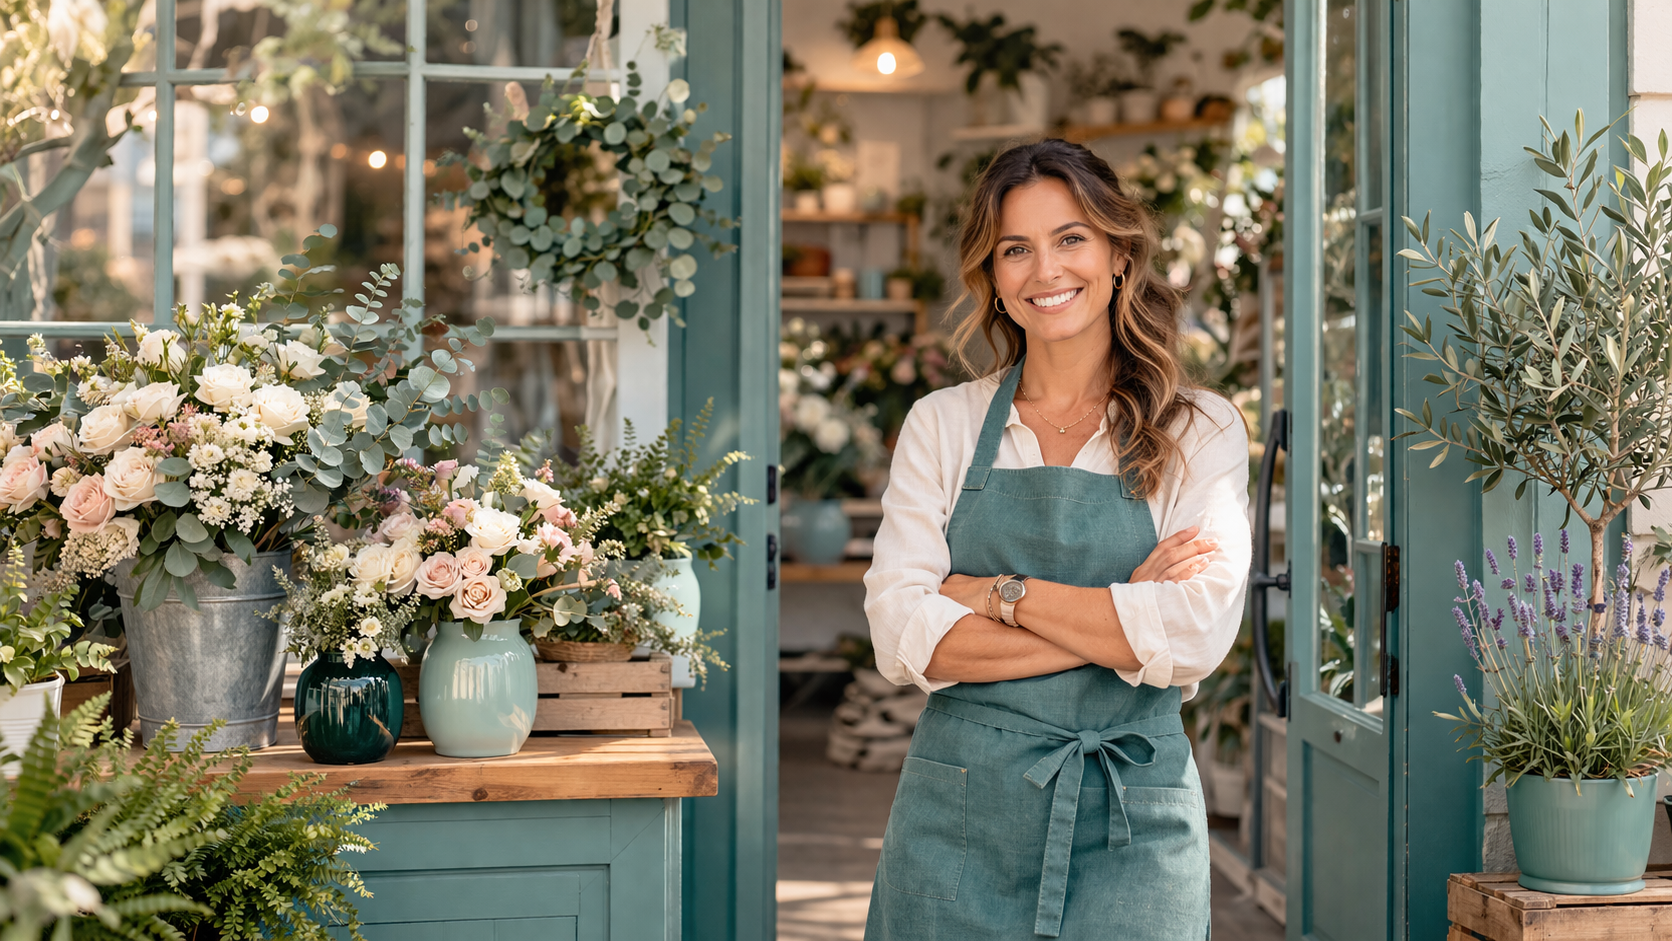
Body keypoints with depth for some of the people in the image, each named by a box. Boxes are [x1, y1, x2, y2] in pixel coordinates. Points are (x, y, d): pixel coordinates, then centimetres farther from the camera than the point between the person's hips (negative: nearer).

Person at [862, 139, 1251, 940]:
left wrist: (1000, 594, -10)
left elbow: (1197, 634, -12)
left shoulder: (1201, 432, 2)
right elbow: (902, 637, -7)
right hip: (958, 821, 1)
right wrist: (1116, 617, -12)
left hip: (1131, 827, -1)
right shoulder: (941, 425, 5)